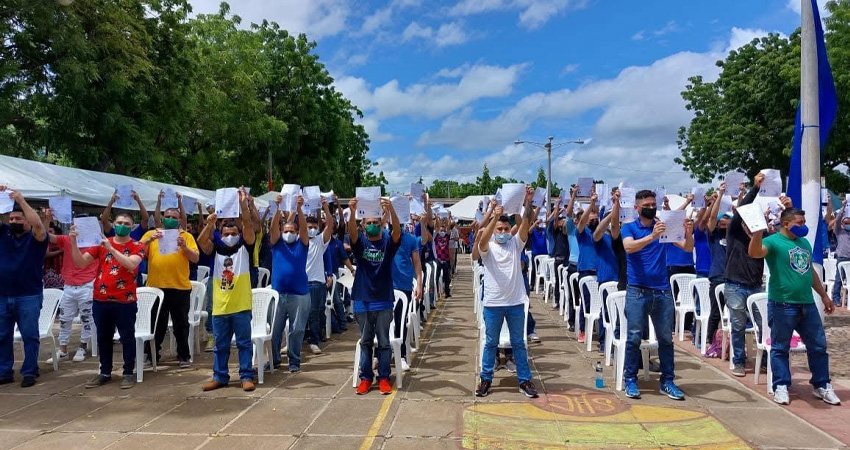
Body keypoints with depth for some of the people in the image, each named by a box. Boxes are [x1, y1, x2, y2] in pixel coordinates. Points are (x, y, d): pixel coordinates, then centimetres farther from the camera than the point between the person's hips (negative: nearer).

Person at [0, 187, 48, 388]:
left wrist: (21, 200, -22)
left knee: (29, 336, 1)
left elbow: (37, 223, -23)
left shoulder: (36, 237, -3)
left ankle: (30, 372, 9)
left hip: (29, 297, -4)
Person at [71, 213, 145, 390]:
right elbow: (80, 263, 2)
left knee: (127, 338, 4)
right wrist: (73, 242, -11)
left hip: (125, 302, -3)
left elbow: (131, 264, -20)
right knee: (103, 338, 13)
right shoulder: (101, 243, 8)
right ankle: (105, 372, 26)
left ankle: (128, 373, 14)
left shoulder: (137, 246, -1)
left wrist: (110, 248, -22)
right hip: (101, 300, 4)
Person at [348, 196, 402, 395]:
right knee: (365, 341, 10)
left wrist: (391, 210, -41)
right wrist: (352, 212, -40)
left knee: (384, 342, 5)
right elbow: (352, 231, -19)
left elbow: (397, 231, -21)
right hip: (362, 301, 1)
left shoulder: (388, 242, 0)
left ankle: (384, 378, 15)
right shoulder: (360, 242, 2)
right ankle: (365, 377, 20)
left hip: (384, 301, -1)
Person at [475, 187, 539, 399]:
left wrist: (528, 203, -25)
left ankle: (525, 380, 21)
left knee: (518, 343, 11)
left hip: (516, 302, 2)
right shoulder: (487, 247, -1)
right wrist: (494, 217, -38)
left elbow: (526, 224, -9)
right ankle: (485, 379, 22)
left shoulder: (516, 244, 5)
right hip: (492, 303, -1)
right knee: (491, 343, 10)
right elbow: (482, 239, -24)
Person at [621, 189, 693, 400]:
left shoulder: (664, 226, 10)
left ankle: (667, 381, 16)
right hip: (637, 290, -3)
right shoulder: (629, 228, 2)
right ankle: (630, 379, 9)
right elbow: (629, 247, -19)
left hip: (663, 290, 3)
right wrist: (652, 236, -33)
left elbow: (687, 248, 3)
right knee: (634, 337, -2)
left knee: (666, 337, 7)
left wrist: (689, 233, -18)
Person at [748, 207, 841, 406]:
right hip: (782, 305, -7)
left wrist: (824, 295, 26)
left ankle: (822, 386, 26)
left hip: (808, 304, 7)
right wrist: (759, 229, -40)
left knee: (818, 346, 12)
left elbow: (811, 272, 25)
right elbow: (754, 252, -28)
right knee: (780, 348, 3)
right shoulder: (773, 241, -7)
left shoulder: (804, 243, 16)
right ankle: (781, 387, 12)